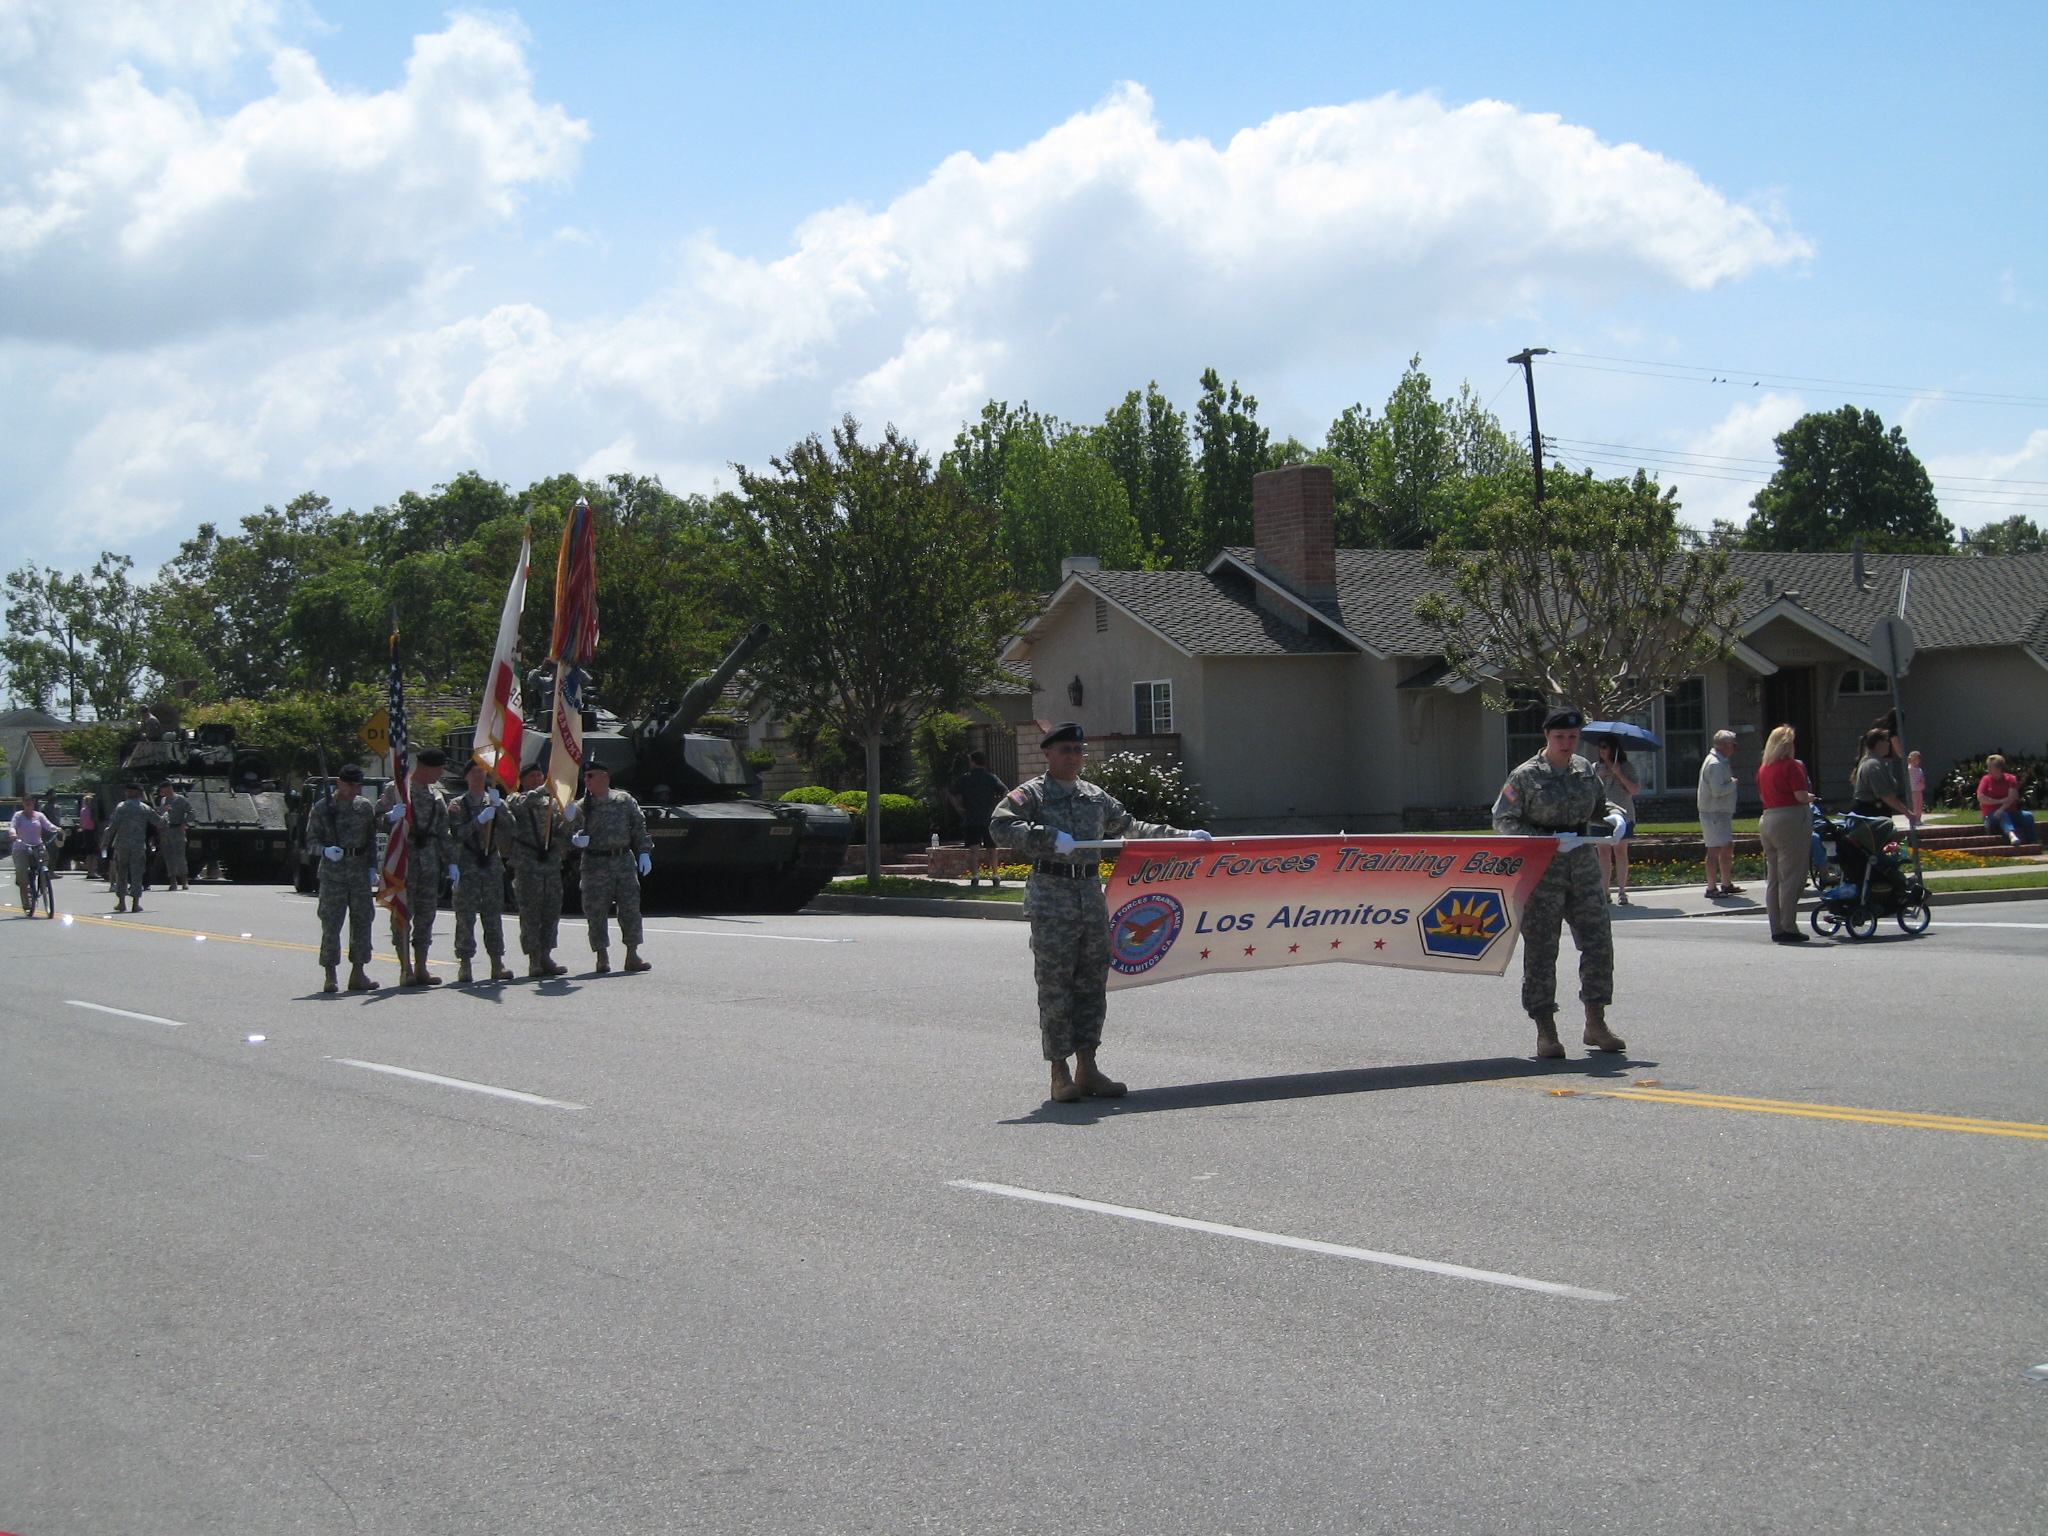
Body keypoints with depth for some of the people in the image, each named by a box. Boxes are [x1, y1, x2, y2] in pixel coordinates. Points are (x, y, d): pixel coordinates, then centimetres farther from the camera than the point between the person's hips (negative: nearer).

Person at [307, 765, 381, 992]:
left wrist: (372, 868, 7)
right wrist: (326, 850, -21)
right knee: (331, 924, -4)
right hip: (332, 873, -4)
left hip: (360, 873, 4)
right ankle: (330, 976, 0)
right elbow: (311, 841, -1)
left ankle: (358, 973, 12)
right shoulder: (322, 808, -1)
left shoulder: (366, 807, 10)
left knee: (362, 922, 5)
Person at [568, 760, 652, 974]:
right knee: (597, 911, -2)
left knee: (630, 908, 2)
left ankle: (632, 956, 9)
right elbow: (573, 832, 2)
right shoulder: (582, 806, 3)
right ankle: (602, 958, 6)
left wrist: (644, 853, 2)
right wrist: (575, 839, -21)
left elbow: (639, 826, 8)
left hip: (624, 860, 1)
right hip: (595, 863, -1)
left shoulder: (625, 800, 5)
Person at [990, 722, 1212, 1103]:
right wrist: (1050, 838, -26)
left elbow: (1129, 827, 28)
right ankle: (1060, 1075, -1)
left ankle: (1087, 1069, 12)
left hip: (1092, 894, 6)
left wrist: (1182, 837, 25)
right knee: (1055, 986, -5)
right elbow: (1000, 826, -17)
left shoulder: (1096, 796, 19)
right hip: (1051, 896, -6)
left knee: (1092, 982, 6)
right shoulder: (1031, 794, -1)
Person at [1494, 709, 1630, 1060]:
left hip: (1583, 866, 5)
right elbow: (1503, 821, -8)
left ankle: (1596, 1025, 17)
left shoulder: (1585, 770, 10)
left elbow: (1599, 805, 24)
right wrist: (1547, 841, -18)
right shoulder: (1525, 776, -6)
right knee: (1541, 949, -4)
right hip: (1541, 872, -5)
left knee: (1599, 943, 4)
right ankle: (1545, 1031, 2)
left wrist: (1614, 817, 0)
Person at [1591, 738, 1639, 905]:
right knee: (1603, 852, 0)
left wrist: (1619, 775, -12)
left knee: (1620, 851, -4)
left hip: (1622, 815, -3)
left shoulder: (1626, 768, 3)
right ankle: (1604, 890, 3)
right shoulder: (1595, 768, 13)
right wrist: (1598, 778, -8)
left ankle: (1621, 891, 0)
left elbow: (1636, 790, -6)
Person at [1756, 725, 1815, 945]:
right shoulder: (1792, 765, -9)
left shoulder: (1763, 769, 12)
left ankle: (1776, 929, 12)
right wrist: (1810, 797, 4)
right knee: (1791, 877, -5)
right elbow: (1801, 795, -15)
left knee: (1772, 879, 10)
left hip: (1767, 820, 8)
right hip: (1791, 820, -7)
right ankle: (1788, 928, -7)